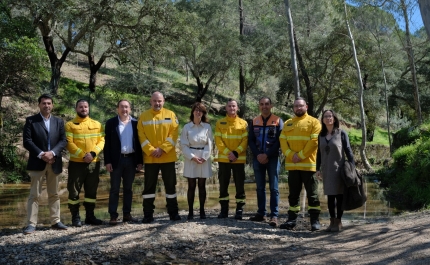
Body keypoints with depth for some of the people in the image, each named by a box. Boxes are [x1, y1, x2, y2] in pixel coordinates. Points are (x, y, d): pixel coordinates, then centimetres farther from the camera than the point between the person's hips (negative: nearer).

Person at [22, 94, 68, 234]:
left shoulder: (59, 122, 11)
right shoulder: (31, 120, 1)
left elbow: (63, 140, 3)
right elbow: (27, 141, -7)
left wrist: (52, 153, -13)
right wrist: (41, 154, -16)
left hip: (54, 163, 4)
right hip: (37, 162, -4)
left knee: (54, 194, 10)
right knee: (34, 195, -3)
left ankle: (55, 221, 16)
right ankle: (31, 224, -1)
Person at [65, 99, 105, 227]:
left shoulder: (97, 124, 11)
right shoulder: (70, 125, 1)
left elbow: (101, 140, 4)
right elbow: (69, 143, -8)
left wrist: (93, 153, -13)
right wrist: (82, 155, -16)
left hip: (94, 162, 3)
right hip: (76, 162, -3)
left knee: (91, 190, 9)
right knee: (74, 190, 0)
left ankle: (90, 216, 18)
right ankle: (75, 217, 10)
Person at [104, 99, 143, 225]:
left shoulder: (135, 123, 6)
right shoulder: (111, 123, 1)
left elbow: (138, 142, 7)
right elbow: (107, 143, -2)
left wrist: (140, 161, 2)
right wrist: (107, 161, -9)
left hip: (131, 159, 2)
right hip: (116, 160, -2)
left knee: (128, 188, 9)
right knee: (114, 189, 1)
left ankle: (127, 214, 16)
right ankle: (113, 216, 4)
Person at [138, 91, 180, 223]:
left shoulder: (170, 115, 4)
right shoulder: (143, 116, 4)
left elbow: (173, 134, -4)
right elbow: (141, 136, -2)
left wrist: (163, 149, -14)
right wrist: (151, 150, -14)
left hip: (168, 157, 0)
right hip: (150, 157, 0)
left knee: (170, 185, 7)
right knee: (149, 186, 4)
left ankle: (173, 212, 17)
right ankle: (148, 214, 11)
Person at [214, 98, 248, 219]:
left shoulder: (243, 123, 5)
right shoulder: (220, 123, 6)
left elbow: (245, 140, -2)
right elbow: (218, 140, -2)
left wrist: (236, 153, -15)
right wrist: (228, 153, -14)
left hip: (239, 160, -1)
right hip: (223, 159, 1)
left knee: (240, 185, 1)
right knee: (223, 185, 5)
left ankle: (239, 210, 9)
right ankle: (224, 210, 14)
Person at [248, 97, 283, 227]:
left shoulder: (278, 121, 0)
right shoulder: (254, 121, 10)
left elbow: (279, 141, -6)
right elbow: (250, 140, 7)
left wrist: (267, 155, -14)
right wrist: (257, 155, -8)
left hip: (272, 158, -4)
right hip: (258, 158, 4)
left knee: (274, 188, -3)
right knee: (260, 188, 9)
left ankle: (274, 215, -3)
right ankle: (261, 213, 15)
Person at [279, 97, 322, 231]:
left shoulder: (313, 122, 1)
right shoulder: (288, 123, 15)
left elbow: (314, 141, -9)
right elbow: (282, 141, 6)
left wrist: (301, 156, -14)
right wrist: (291, 155, -10)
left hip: (308, 164, -4)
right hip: (292, 165, 4)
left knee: (312, 193, 0)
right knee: (293, 194, 10)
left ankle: (315, 220, 5)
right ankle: (291, 219, 16)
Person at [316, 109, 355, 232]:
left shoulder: (342, 133, -2)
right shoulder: (321, 135, 9)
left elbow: (348, 151, -3)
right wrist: (318, 169, 9)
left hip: (339, 170, -4)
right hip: (326, 170, 4)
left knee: (339, 195, 1)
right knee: (330, 196, 7)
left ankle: (338, 222, 8)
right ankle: (332, 221, 14)